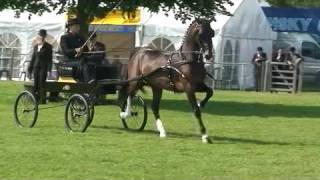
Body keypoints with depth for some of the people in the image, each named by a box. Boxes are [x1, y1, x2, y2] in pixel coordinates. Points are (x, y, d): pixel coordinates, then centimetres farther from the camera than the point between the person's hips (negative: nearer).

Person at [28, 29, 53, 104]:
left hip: (43, 67, -5)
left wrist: (49, 69, -13)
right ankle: (36, 99, 7)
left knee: (42, 83, -10)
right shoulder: (36, 46, 14)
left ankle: (43, 99, -8)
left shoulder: (48, 47, -2)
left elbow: (50, 58, -5)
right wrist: (30, 68, 16)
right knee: (36, 83, 3)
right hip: (36, 67, 5)